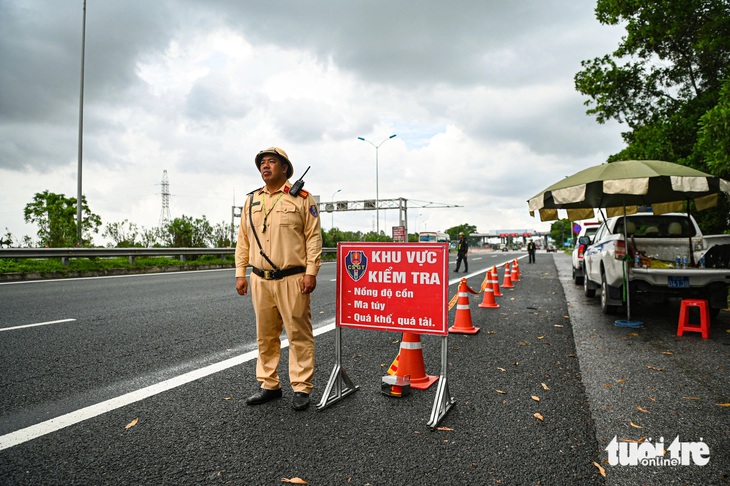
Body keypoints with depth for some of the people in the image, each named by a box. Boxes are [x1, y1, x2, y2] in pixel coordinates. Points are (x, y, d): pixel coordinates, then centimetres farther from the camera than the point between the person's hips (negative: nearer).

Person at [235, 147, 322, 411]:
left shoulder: (302, 198, 0)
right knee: (265, 336, 12)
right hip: (260, 280, 5)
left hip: (292, 279, -5)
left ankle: (301, 388, 11)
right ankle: (269, 385, 25)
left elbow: (314, 237, -4)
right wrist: (240, 273, 10)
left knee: (299, 335, 0)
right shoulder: (251, 200, 15)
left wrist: (311, 272, -12)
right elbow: (243, 240, 15)